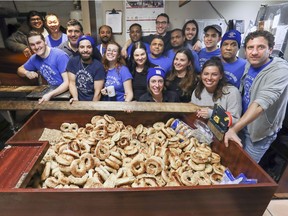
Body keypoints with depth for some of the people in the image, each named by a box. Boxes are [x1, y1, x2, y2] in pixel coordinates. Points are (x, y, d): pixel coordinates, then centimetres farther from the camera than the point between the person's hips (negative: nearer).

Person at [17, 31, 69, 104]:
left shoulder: (60, 55, -17)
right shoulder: (34, 58, 4)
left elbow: (68, 82, -22)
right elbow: (20, 69, 22)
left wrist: (50, 94, -32)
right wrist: (27, 73, -2)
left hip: (66, 92, -6)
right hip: (52, 93, 6)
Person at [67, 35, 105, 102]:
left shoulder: (98, 66, -8)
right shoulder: (72, 61, 2)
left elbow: (98, 92, -10)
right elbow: (72, 83, 1)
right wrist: (75, 99, -14)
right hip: (78, 101, 2)